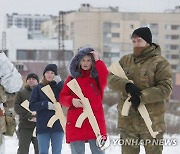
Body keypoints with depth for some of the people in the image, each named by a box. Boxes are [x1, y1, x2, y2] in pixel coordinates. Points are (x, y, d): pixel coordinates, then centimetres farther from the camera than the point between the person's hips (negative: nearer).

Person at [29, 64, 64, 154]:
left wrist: (59, 82, -14)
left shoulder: (59, 87, 6)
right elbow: (32, 106, -1)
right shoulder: (38, 88, 5)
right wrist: (46, 104, -14)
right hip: (42, 126, 0)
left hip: (57, 126, 0)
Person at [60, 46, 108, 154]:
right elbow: (62, 97, 10)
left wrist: (97, 60, -10)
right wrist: (72, 101, -11)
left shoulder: (98, 78, 8)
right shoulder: (72, 79, 12)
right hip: (76, 122, 1)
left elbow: (106, 77, -15)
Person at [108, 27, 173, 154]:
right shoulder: (125, 60, 10)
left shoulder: (160, 63, -6)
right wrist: (126, 85, -20)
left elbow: (165, 88, -15)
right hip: (127, 121, 5)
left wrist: (142, 97, -23)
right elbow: (110, 78, 0)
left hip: (151, 121, -5)